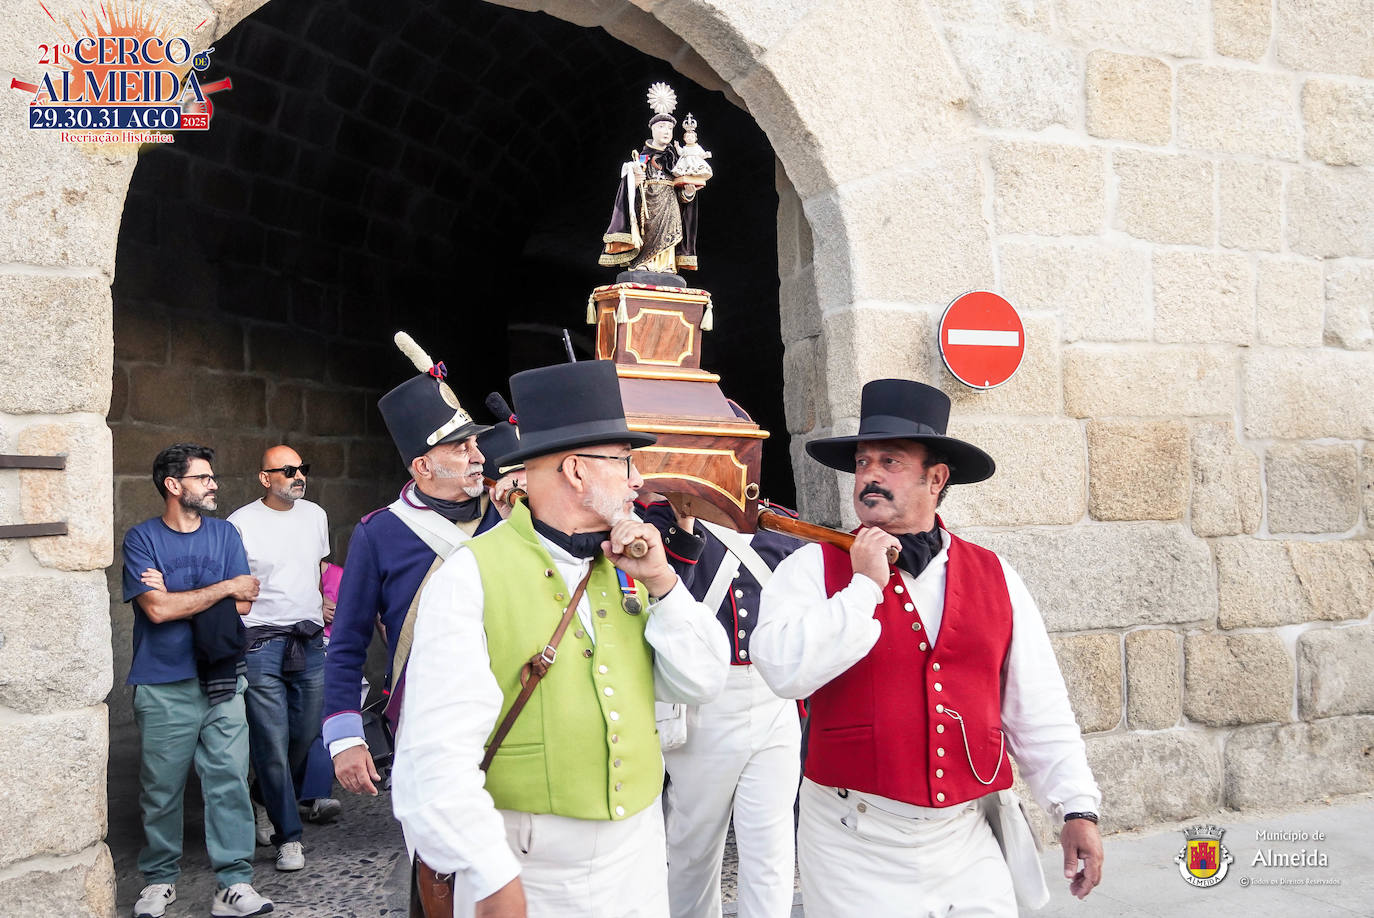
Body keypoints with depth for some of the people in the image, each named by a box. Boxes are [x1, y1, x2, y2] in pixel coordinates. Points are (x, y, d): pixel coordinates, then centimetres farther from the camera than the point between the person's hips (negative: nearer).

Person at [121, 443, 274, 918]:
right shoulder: (142, 538, 0)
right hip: (163, 687, -2)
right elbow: (156, 608, -13)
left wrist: (177, 597, -8)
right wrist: (224, 587, -8)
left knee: (229, 780, -1)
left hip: (220, 680, 2)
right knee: (161, 787, 7)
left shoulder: (224, 534, 9)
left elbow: (241, 604, 0)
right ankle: (160, 878, 25)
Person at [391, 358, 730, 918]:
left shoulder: (626, 568, 4)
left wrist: (661, 582, -8)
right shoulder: (472, 577, -14)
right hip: (525, 867, -5)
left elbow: (699, 686, 3)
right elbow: (440, 751, -18)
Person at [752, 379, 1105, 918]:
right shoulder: (815, 568, -4)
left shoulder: (994, 577, 5)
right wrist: (865, 586, -16)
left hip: (970, 840, 3)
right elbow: (784, 671, -20)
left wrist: (1076, 807, 5)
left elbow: (1038, 710, 8)